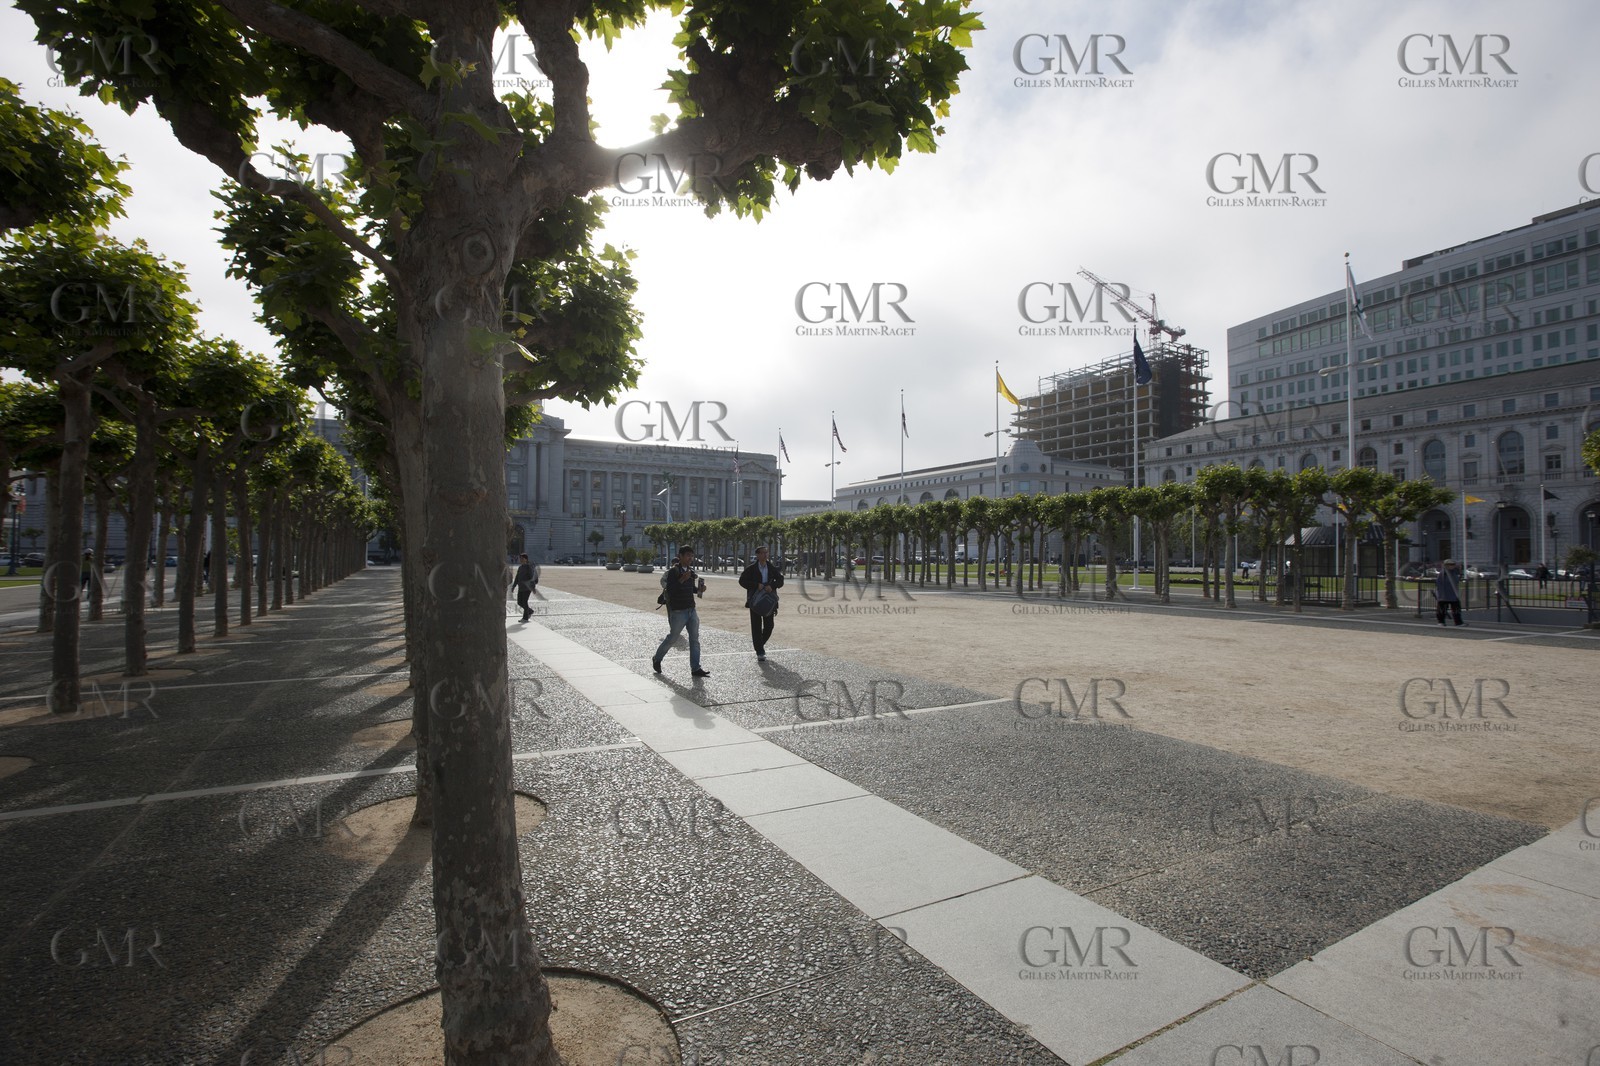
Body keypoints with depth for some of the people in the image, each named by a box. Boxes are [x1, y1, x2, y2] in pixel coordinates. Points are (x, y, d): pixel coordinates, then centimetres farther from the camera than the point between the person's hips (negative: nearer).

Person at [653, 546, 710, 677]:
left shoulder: (691, 571, 11)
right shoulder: (673, 572, -12)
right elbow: (669, 590, -20)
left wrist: (699, 590, 1)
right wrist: (682, 579, -28)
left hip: (691, 610, 7)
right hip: (678, 611, -6)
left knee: (695, 639, 2)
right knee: (672, 637, 6)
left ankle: (695, 668, 5)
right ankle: (656, 659, 29)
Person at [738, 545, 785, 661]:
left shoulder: (772, 568, 6)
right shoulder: (751, 569, -3)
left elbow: (780, 581, 3)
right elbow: (742, 581, -8)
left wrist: (772, 586, -18)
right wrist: (756, 585, -19)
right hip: (755, 600, -3)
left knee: (769, 625, 5)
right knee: (756, 626, -1)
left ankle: (760, 643, 32)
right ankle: (760, 652, 6)